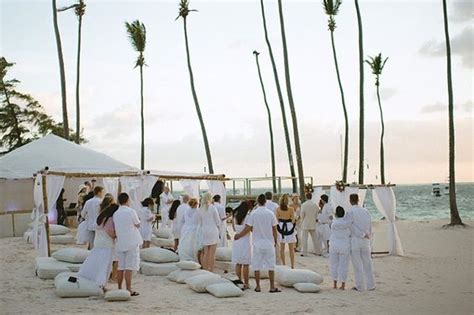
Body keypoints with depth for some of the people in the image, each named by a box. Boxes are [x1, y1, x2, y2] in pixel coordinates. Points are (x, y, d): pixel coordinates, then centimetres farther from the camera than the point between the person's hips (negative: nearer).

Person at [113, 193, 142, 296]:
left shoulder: (115, 214, 5)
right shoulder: (131, 211, -10)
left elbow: (115, 229, 7)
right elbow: (138, 225, -1)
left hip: (120, 243, 5)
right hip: (132, 242, -5)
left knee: (121, 267, 12)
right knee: (129, 267, -4)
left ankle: (119, 288, 16)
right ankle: (129, 289, -4)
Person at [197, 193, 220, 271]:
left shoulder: (200, 210, 4)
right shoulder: (213, 208, -6)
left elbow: (200, 223, 9)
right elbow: (218, 222, -3)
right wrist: (217, 228, 14)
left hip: (204, 232, 4)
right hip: (213, 231, -4)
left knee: (205, 253, 10)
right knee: (212, 253, -1)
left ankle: (205, 270, 12)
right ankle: (210, 271, 0)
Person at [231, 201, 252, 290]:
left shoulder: (235, 216, 4)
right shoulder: (248, 217, -12)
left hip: (236, 241, 5)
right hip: (245, 241, -5)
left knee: (238, 264, 11)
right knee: (245, 265, 1)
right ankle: (246, 284, 4)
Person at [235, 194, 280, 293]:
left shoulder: (253, 213, -7)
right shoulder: (270, 213, -4)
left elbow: (248, 228, -6)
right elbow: (274, 229, 1)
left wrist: (239, 236, 9)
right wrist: (275, 240, 16)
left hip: (257, 243, -1)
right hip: (269, 243, 1)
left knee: (257, 265, 7)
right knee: (270, 265, 6)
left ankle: (258, 286, 9)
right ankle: (272, 287, 6)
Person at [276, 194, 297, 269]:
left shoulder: (278, 209, -5)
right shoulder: (291, 209, -12)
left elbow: (277, 220, -2)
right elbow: (293, 220, -9)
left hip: (281, 228, 2)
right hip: (289, 228, -2)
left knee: (282, 248, 12)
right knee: (291, 249, 6)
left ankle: (283, 264, 15)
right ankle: (292, 265, 6)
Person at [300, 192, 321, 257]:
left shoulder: (304, 204, -12)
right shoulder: (315, 204, 2)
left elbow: (302, 214, -10)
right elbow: (316, 214, 9)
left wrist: (302, 222, 7)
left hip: (306, 224, -4)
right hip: (313, 223, 4)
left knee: (305, 239, 1)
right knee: (315, 238, 12)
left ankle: (304, 253, 0)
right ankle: (318, 251, 16)